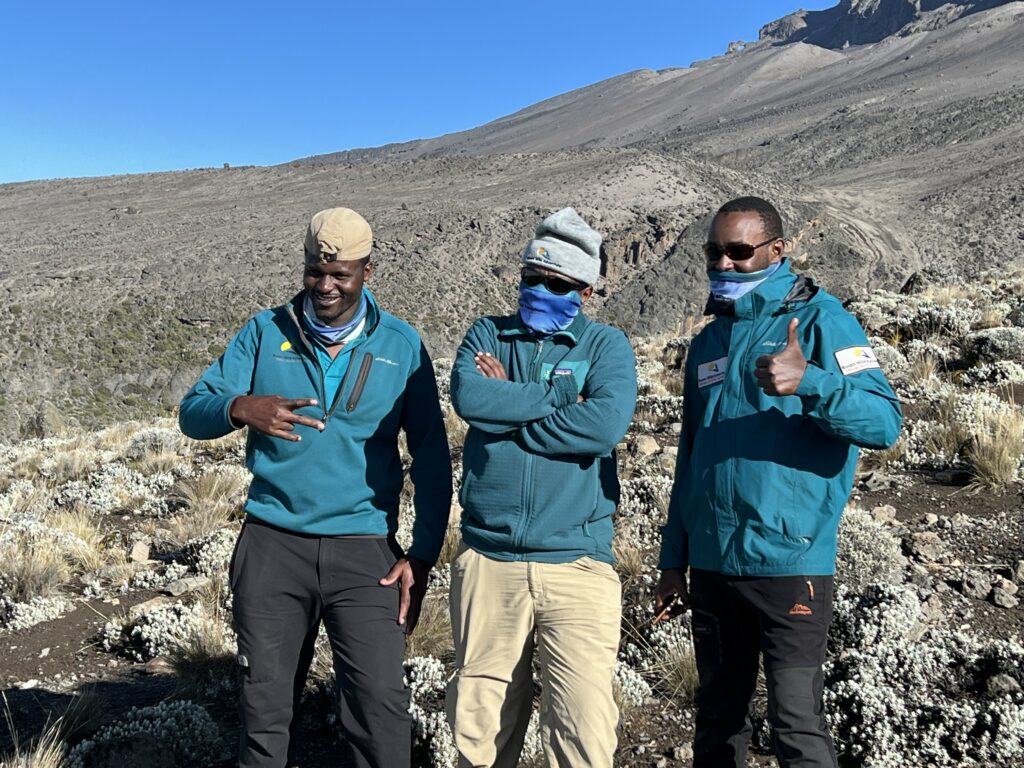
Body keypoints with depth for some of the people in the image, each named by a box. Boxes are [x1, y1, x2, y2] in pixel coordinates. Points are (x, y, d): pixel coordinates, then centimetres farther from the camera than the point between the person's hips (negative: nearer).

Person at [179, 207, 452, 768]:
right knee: (263, 709, 10)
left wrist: (423, 554, -4)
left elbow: (431, 457, 3)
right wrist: (239, 408, -22)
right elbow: (193, 412, 1)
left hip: (365, 549, -1)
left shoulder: (401, 345, 2)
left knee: (381, 706, -7)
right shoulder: (266, 332, 5)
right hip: (272, 543, 1)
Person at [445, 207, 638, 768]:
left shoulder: (606, 345, 5)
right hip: (486, 560, 2)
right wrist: (558, 398, -9)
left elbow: (607, 423, -15)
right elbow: (468, 396, -12)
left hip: (578, 563, -2)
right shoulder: (488, 335, 10)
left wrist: (506, 408, -9)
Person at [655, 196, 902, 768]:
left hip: (788, 564, -6)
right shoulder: (709, 342, 13)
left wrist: (807, 382, -33)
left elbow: (885, 421, -15)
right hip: (711, 566, 6)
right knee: (718, 719, 16)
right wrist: (674, 560, 15)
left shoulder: (819, 319, -4)